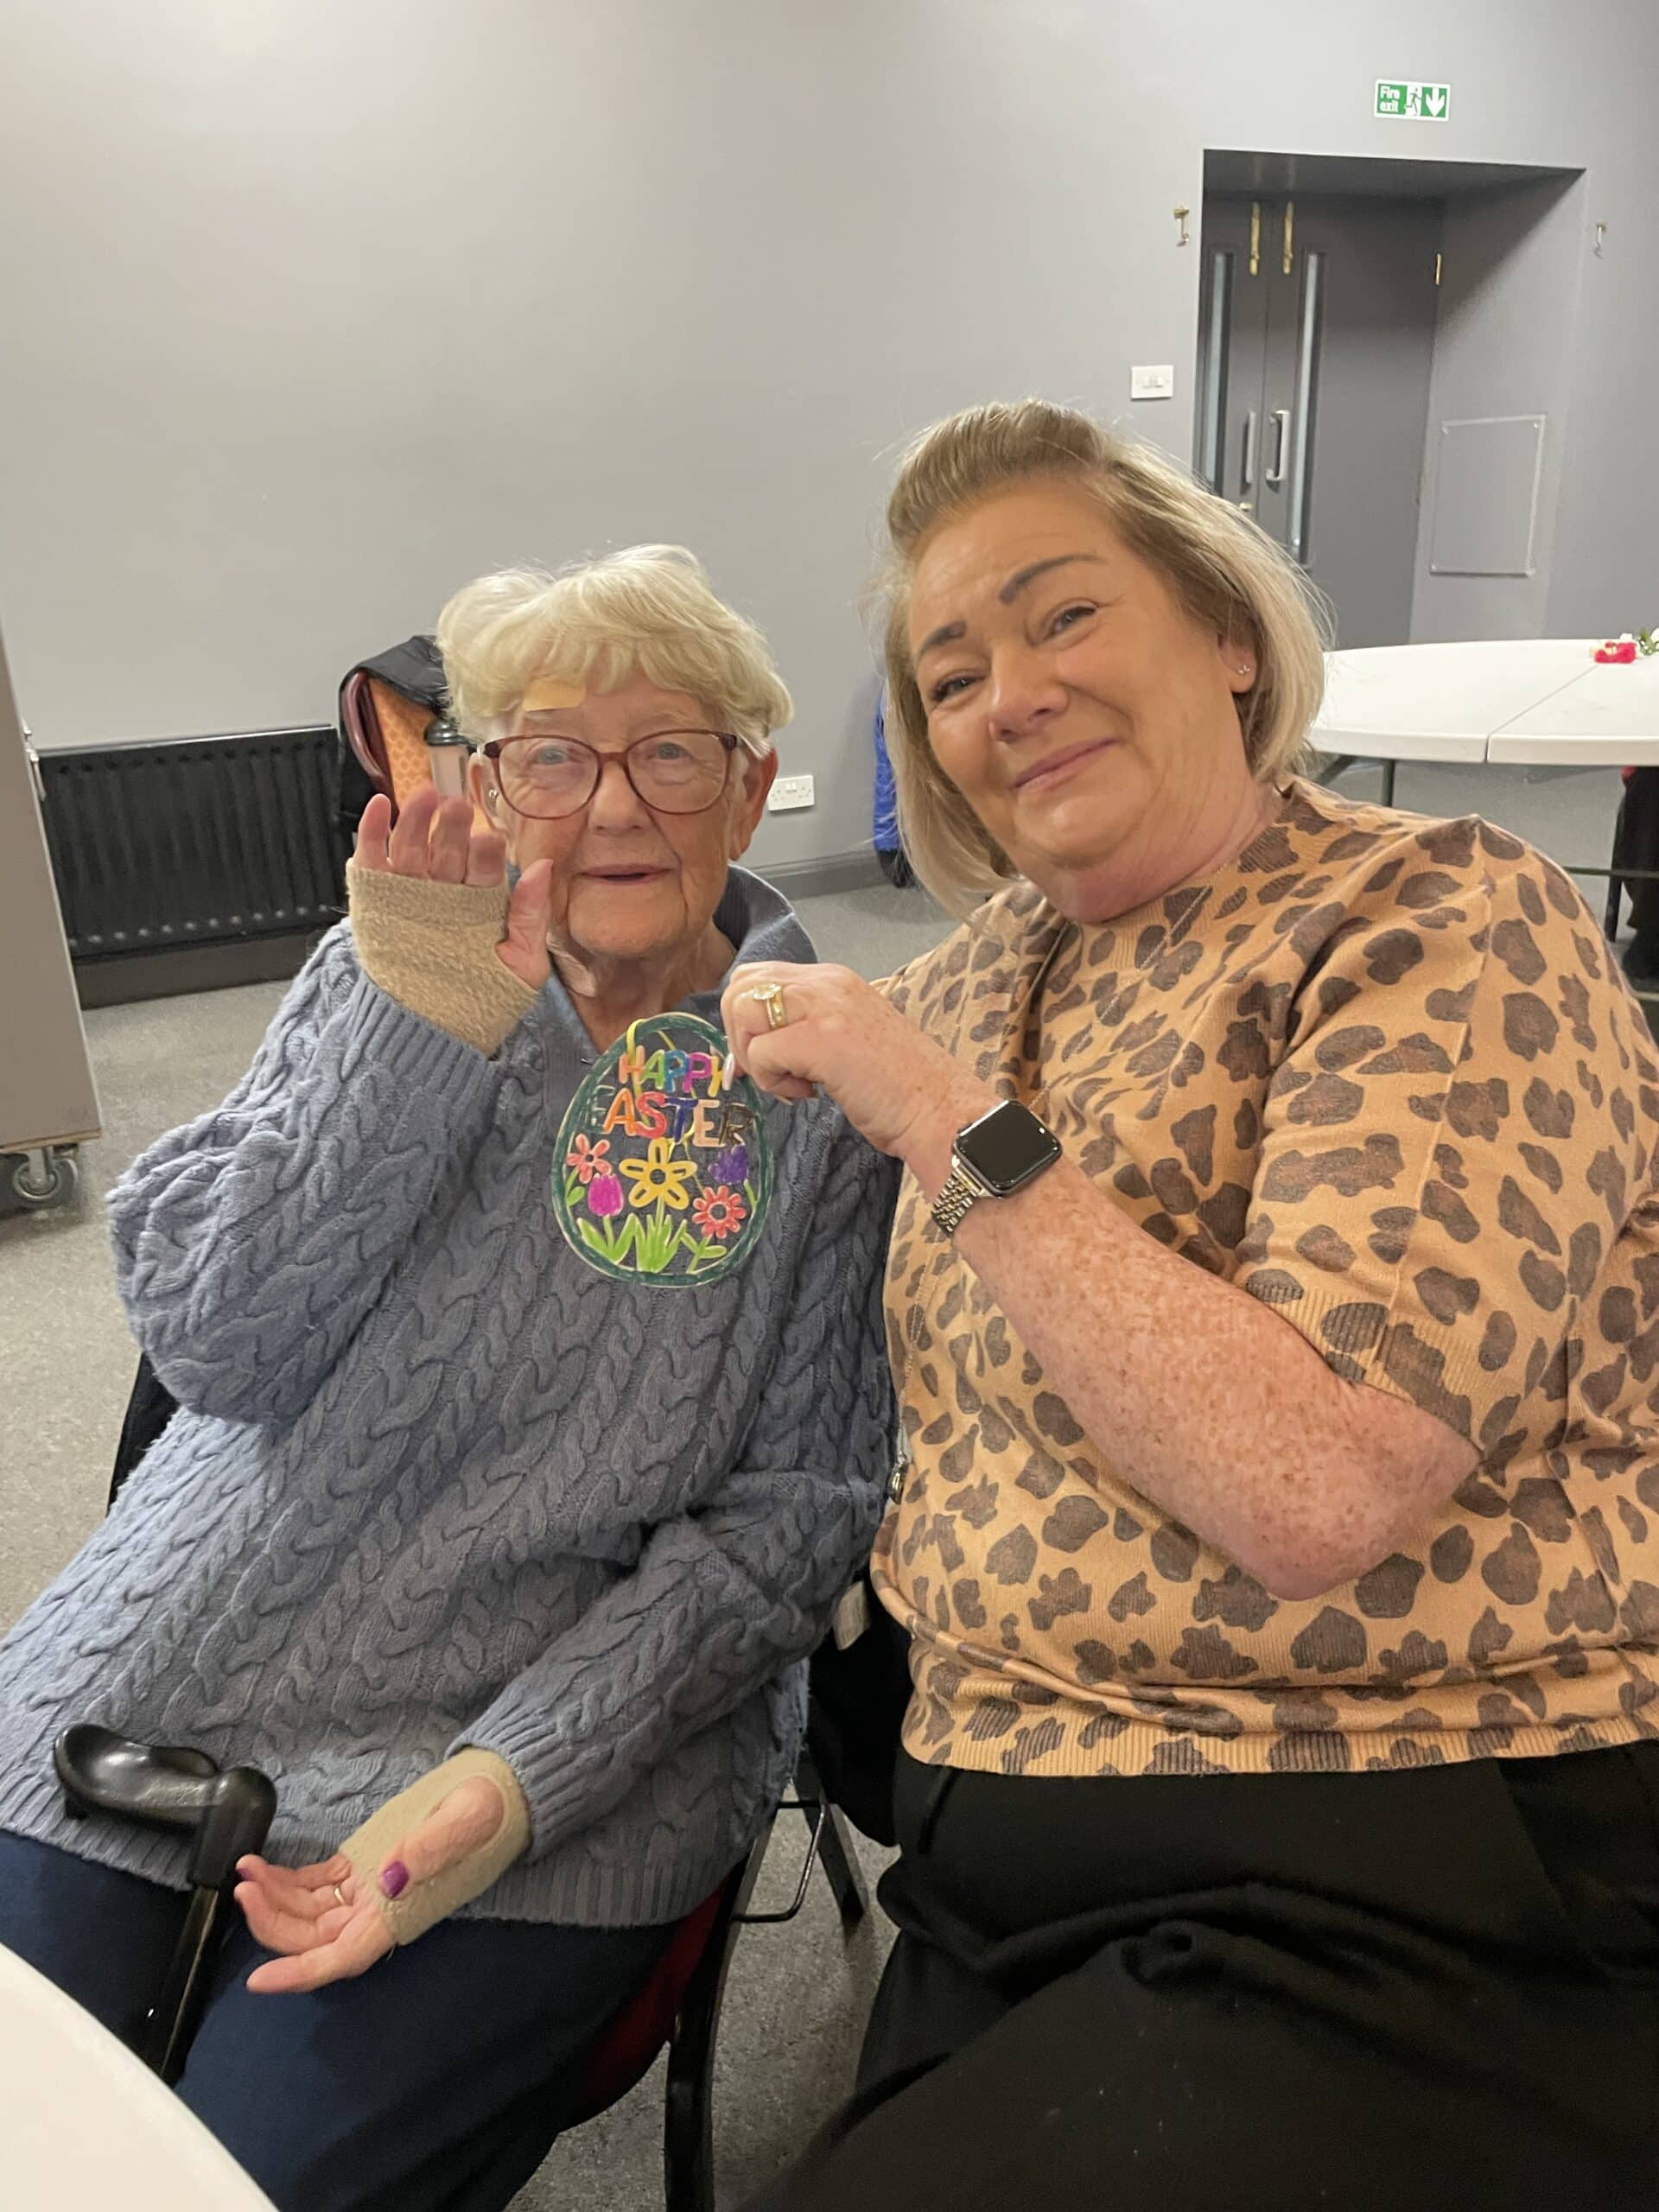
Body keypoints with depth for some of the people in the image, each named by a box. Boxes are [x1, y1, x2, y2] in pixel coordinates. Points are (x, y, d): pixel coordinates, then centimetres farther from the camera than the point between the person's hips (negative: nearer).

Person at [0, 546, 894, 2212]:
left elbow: (789, 1510, -7)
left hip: (558, 1740, -2)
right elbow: (207, 1342, -7)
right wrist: (421, 1027, -18)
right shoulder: (393, 970, 3)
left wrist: (506, 1778, -18)